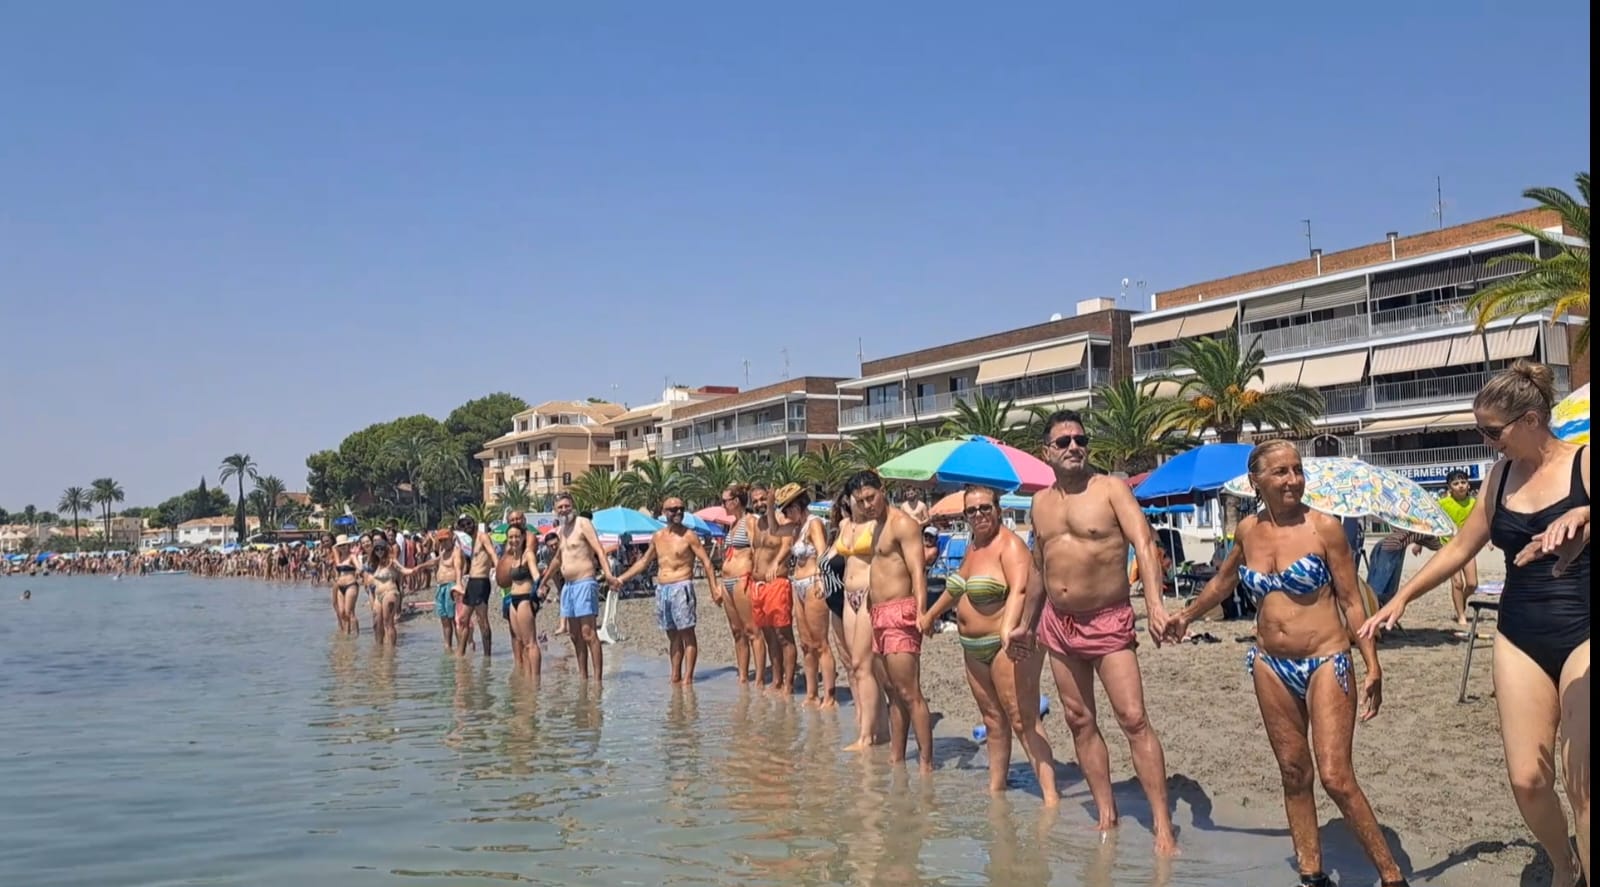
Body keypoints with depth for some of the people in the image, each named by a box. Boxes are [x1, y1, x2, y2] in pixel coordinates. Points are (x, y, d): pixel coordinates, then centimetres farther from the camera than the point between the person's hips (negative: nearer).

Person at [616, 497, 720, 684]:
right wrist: (622, 579, 20)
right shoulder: (657, 537, 12)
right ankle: (675, 676, 15)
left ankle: (688, 676, -3)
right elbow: (644, 562, 23)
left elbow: (706, 562, -7)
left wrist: (714, 589, -15)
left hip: (681, 587, -6)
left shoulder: (688, 535, -4)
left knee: (687, 634, -3)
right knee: (672, 635, 10)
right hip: (661, 589, 6)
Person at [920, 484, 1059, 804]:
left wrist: (1009, 627, -46)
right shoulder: (973, 545, 14)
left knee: (1022, 721, -12)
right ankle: (995, 789, 21)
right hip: (974, 648, 8)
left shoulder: (1010, 545, -14)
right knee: (993, 720, 13)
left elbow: (1019, 591, -31)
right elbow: (956, 588, 31)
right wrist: (931, 615, 40)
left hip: (1008, 645, -8)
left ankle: (1050, 796, -13)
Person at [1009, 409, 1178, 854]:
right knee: (1080, 721, 8)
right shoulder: (1040, 502, 9)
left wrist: (1155, 605, -33)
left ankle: (1162, 825, -8)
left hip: (1108, 621, -6)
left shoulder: (1111, 489, -8)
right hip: (1058, 624, 6)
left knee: (1134, 720, -12)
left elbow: (1145, 545, -20)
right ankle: (1106, 815, 17)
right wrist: (1026, 624, 24)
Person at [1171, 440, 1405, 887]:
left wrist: (1372, 666, -11)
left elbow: (1352, 602, -6)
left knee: (1336, 778, -10)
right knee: (1294, 775, 10)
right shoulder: (1248, 531, 4)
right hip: (1271, 667, 5)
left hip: (1325, 663, -5)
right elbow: (1224, 580, 24)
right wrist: (1187, 614, 32)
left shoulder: (1324, 527, -9)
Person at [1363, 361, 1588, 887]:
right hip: (1520, 639, 5)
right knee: (1527, 778, 1)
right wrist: (1402, 597, 12)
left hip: (1582, 635, -4)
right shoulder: (1500, 477, 8)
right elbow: (1460, 548, 16)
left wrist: (1579, 517, -41)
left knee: (1581, 782, -10)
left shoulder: (1584, 464, -7)